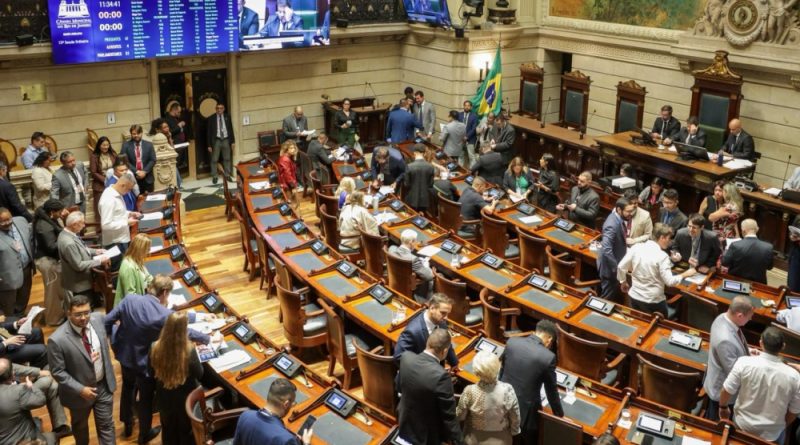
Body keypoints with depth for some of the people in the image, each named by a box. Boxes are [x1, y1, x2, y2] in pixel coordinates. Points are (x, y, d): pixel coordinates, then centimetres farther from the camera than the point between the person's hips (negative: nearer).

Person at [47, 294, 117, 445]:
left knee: (106, 425, 14)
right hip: (80, 391, -3)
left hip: (104, 385, 3)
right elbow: (57, 372, -19)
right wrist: (80, 389, -22)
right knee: (80, 427, 25)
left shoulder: (97, 318, -15)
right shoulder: (57, 340, -29)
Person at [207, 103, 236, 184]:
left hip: (226, 140, 3)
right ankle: (214, 177, 6)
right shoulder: (211, 118, -3)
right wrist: (209, 145, -6)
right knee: (214, 160, -1)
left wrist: (233, 141, 4)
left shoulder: (227, 117, 6)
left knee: (227, 159, 9)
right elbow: (209, 132, -2)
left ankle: (227, 176, 18)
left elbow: (231, 129, 9)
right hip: (216, 140, -3)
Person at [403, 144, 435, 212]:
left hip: (412, 199, -2)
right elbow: (431, 184, -1)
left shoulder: (410, 166, -16)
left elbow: (406, 184, -9)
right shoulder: (430, 167, -7)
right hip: (424, 200, 2)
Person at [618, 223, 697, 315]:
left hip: (635, 296, 5)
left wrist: (623, 281, 15)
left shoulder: (636, 247, -6)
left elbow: (621, 267, -1)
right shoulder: (662, 256, -18)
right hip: (653, 301, -4)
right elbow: (669, 281, -18)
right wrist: (685, 274, -3)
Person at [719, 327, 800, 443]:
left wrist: (723, 407, 7)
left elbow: (726, 391, -14)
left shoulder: (744, 363, -24)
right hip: (772, 434, 1)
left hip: (742, 425, 0)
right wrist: (781, 425, 13)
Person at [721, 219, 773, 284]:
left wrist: (727, 250, 9)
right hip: (758, 284, 2)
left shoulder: (735, 246, -21)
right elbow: (769, 267, 1)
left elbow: (724, 263, -7)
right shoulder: (768, 247, -14)